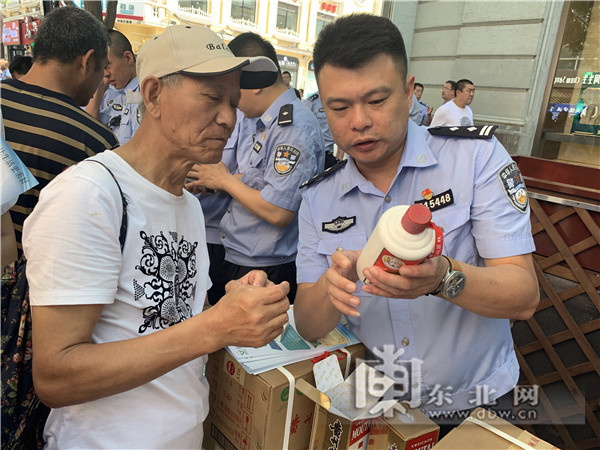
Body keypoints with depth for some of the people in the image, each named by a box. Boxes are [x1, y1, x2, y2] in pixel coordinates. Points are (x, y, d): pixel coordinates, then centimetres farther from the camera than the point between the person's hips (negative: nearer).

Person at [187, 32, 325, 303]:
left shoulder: (295, 128, -21)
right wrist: (210, 182, 2)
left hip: (267, 269, -9)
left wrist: (225, 180, -12)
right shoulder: (266, 123, 10)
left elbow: (278, 212, -25)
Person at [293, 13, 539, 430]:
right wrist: (332, 286, -30)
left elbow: (524, 297, -18)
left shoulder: (477, 156, -15)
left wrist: (443, 277, -38)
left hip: (473, 401, -1)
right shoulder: (318, 199, -7)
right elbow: (308, 327, -7)